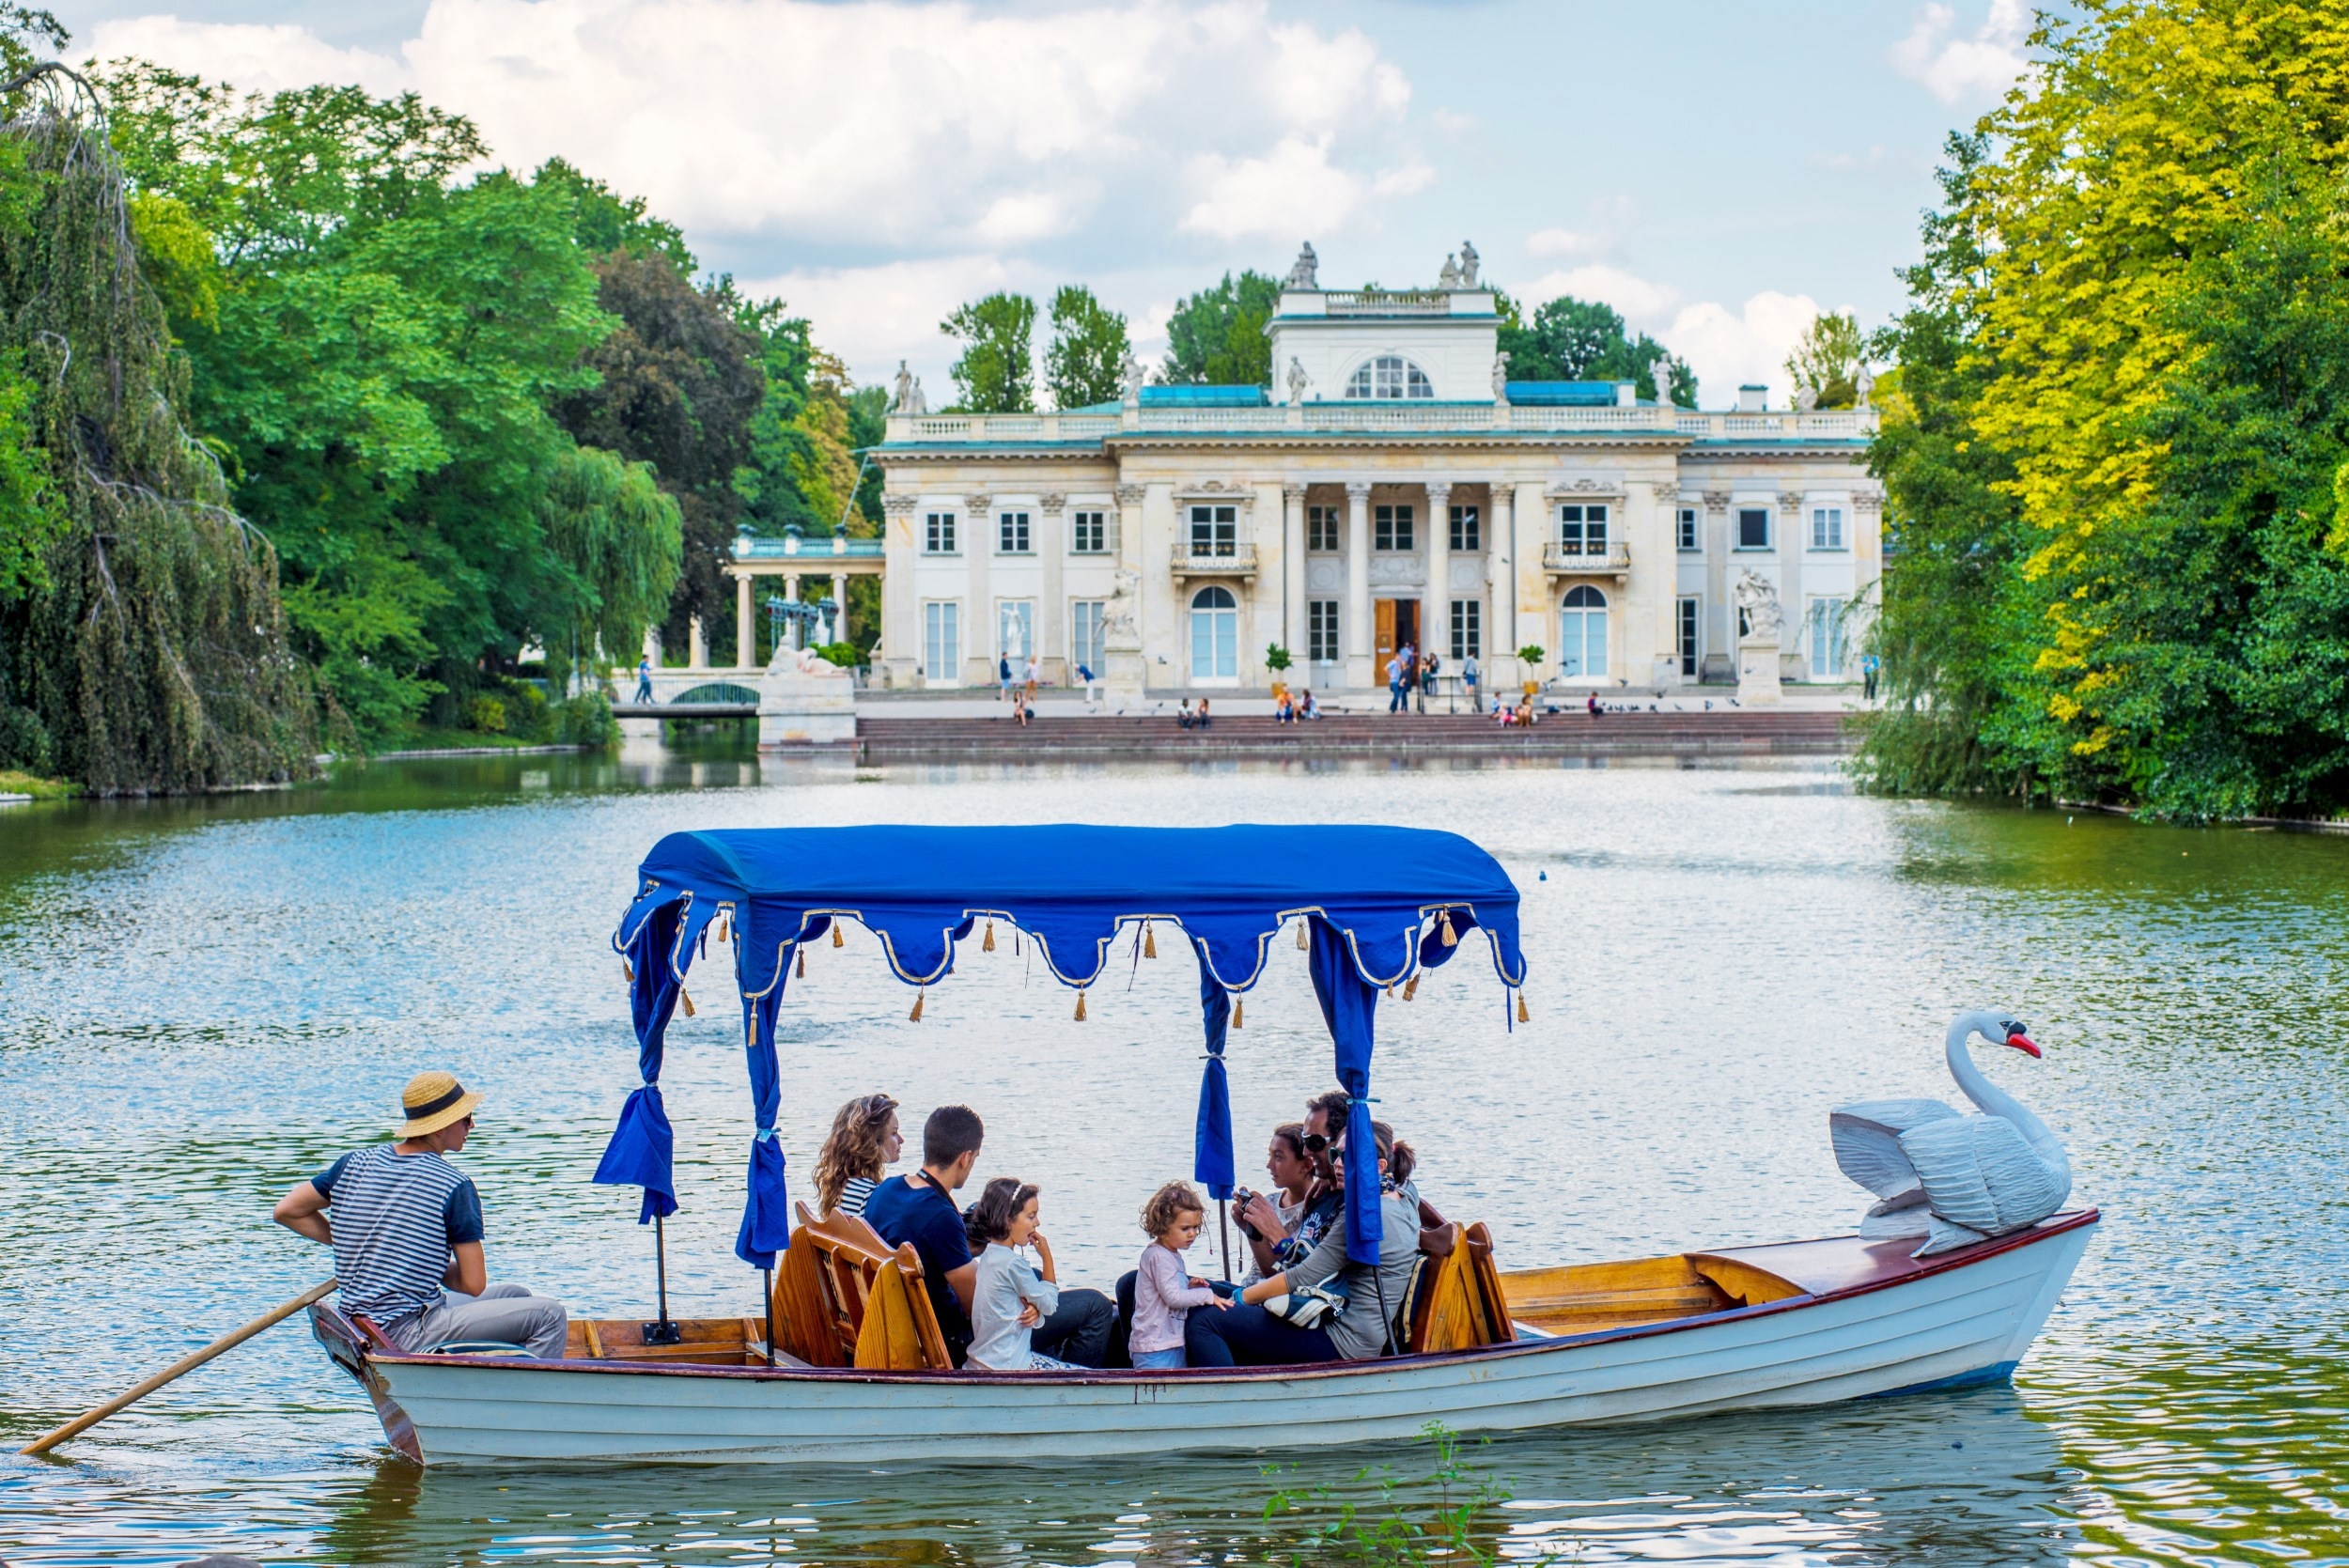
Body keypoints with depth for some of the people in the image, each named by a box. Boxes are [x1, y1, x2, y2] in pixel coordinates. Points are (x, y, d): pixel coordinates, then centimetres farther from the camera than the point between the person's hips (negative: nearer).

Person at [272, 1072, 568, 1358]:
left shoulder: (356, 1163, 6)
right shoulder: (455, 1186, -13)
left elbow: (286, 1211, 12)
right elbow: (473, 1284, -12)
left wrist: (351, 1244, 14)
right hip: (408, 1336, -8)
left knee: (515, 1296, 21)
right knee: (549, 1315, -7)